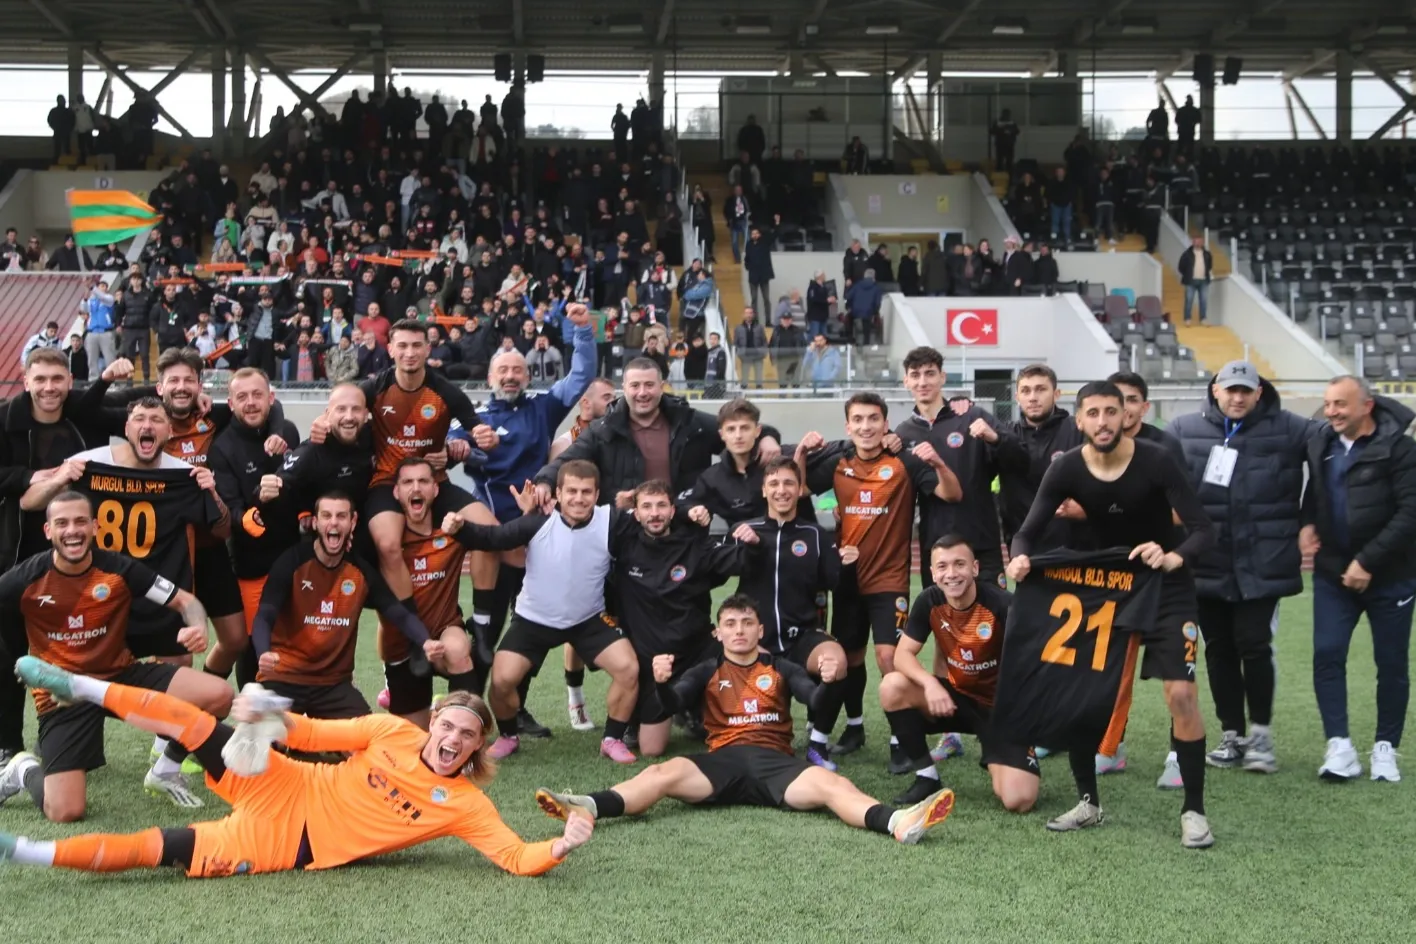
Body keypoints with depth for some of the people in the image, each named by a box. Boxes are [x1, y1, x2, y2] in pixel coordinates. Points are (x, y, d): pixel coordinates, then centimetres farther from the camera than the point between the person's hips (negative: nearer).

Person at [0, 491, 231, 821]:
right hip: (62, 692, -3)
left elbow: (185, 601, -2)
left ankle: (166, 771, 10)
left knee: (218, 696, -18)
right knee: (65, 812, -19)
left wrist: (197, 627, -24)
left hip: (121, 675, 3)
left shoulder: (120, 569, -7)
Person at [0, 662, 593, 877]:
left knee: (153, 851, -12)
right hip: (287, 792, 2)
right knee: (196, 724, -17)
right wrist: (272, 716, -22)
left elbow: (517, 858, -16)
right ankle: (77, 687, -1)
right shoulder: (392, 732, -4)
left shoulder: (466, 805, -9)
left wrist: (562, 845, -37)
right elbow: (313, 735, -1)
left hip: (289, 849, -2)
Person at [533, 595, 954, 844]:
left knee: (830, 784, -28)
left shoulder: (781, 668, 20)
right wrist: (661, 683, -22)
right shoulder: (707, 671, 19)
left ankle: (898, 823, -53)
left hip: (775, 760, 0)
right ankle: (586, 809, -49)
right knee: (663, 773, -28)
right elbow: (676, 702, 2)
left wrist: (830, 682, -20)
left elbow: (817, 702, 5)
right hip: (724, 760, 0)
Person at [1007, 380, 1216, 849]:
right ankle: (1088, 802, 17)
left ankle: (1193, 810, 0)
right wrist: (1020, 558, -34)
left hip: (1165, 590, -3)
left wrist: (1175, 557, -44)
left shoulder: (1156, 462, -20)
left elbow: (1203, 529, -23)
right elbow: (1026, 532, -11)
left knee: (1181, 694, -14)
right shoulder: (1067, 470, -12)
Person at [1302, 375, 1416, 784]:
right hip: (1333, 573, 4)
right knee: (1327, 655, -6)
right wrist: (1307, 524, 0)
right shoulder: (1320, 445, 4)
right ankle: (1339, 747, -2)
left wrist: (1367, 561, -20)